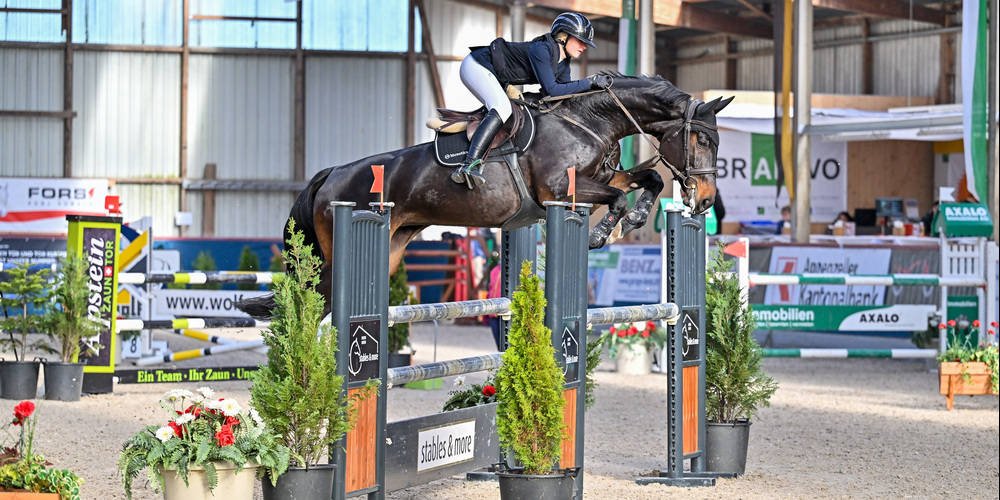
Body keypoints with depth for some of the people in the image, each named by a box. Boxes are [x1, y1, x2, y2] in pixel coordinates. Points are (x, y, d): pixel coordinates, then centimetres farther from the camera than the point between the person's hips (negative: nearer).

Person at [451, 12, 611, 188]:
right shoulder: (542, 49, -24)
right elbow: (551, 90, -31)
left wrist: (594, 87, -10)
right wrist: (589, 82, -27)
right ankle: (469, 164, -41)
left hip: (493, 78, 11)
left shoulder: (563, 64, 4)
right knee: (502, 108, -30)